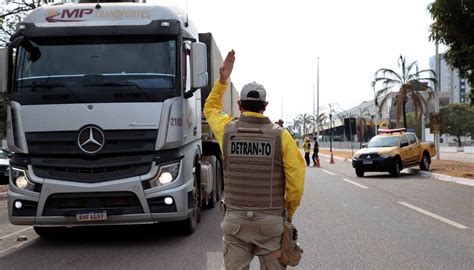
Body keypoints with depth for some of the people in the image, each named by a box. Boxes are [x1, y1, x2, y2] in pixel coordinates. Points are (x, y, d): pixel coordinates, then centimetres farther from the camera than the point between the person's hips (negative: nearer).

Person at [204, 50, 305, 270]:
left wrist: (222, 80, 16)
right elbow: (296, 180, -8)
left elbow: (210, 108, 21)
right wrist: (289, 212, 7)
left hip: (235, 219, 1)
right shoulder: (280, 136, -8)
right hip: (271, 221, -1)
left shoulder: (227, 130, -2)